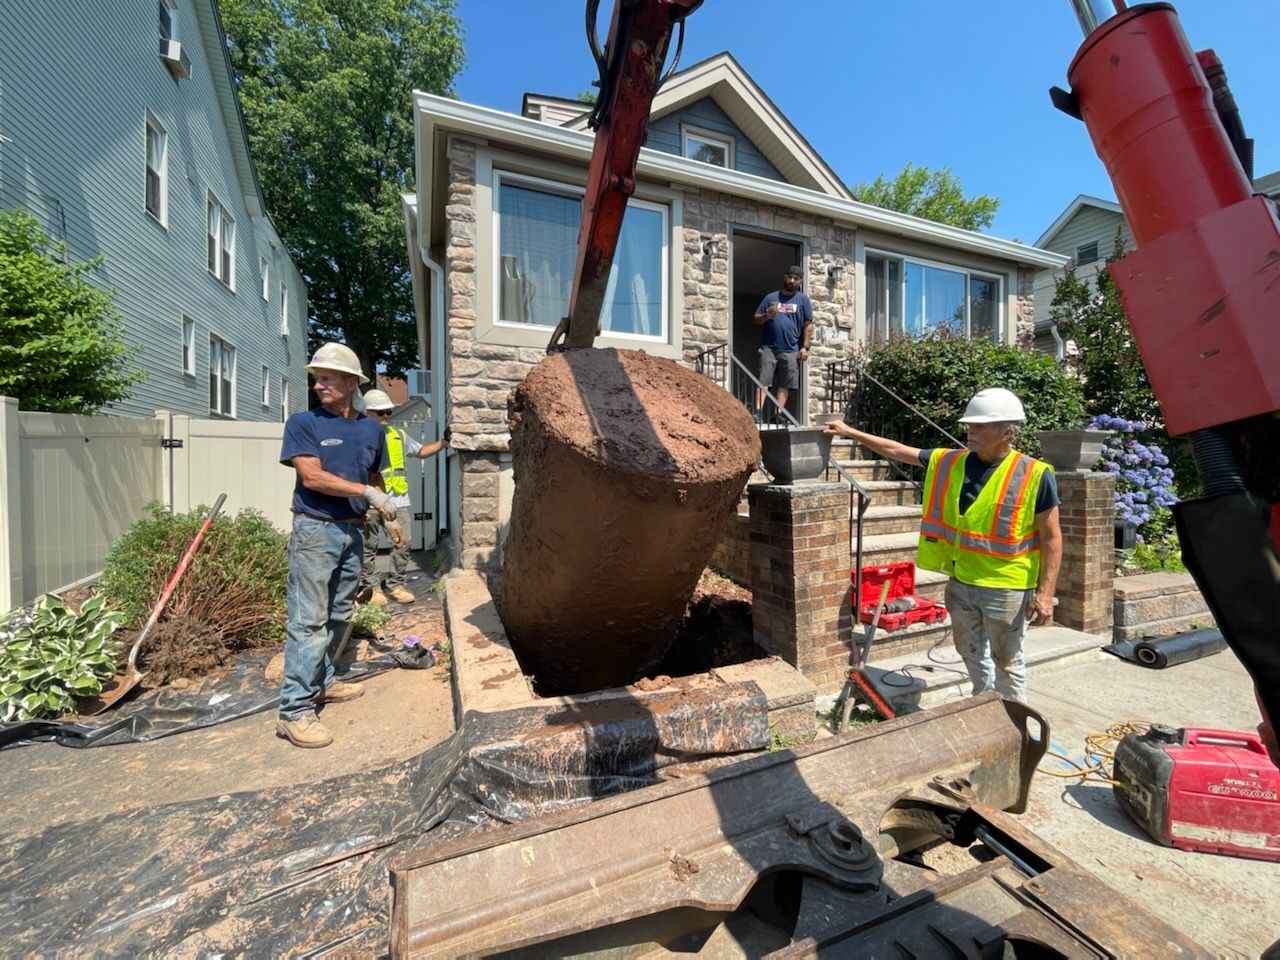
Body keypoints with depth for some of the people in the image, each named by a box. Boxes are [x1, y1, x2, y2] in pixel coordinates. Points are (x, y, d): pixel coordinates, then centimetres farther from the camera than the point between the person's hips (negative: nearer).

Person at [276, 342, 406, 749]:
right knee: (309, 620, -4)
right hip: (315, 530, -5)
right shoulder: (303, 423, -6)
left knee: (340, 615, 15)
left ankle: (322, 680, 32)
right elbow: (312, 477, -16)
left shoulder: (371, 428, 8)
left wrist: (389, 515, 17)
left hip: (353, 530, 6)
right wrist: (366, 493, -17)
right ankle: (294, 710, 5)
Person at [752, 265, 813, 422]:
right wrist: (766, 316, -9)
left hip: (791, 350, 0)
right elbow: (756, 319, 13)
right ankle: (757, 413, -13)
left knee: (785, 385, -2)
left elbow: (808, 325, 9)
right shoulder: (771, 297, 13)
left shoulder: (803, 299, 12)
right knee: (763, 381, -8)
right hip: (768, 347, 0)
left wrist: (805, 347, -1)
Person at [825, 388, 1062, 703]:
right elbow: (898, 451, 5)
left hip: (1005, 587, -5)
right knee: (970, 651, 23)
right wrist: (852, 433, 5)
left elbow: (1051, 538, -11)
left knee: (1007, 660, 13)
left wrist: (1045, 593, -13)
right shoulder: (950, 462, -3)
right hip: (960, 580, 5)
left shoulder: (1034, 475, -15)